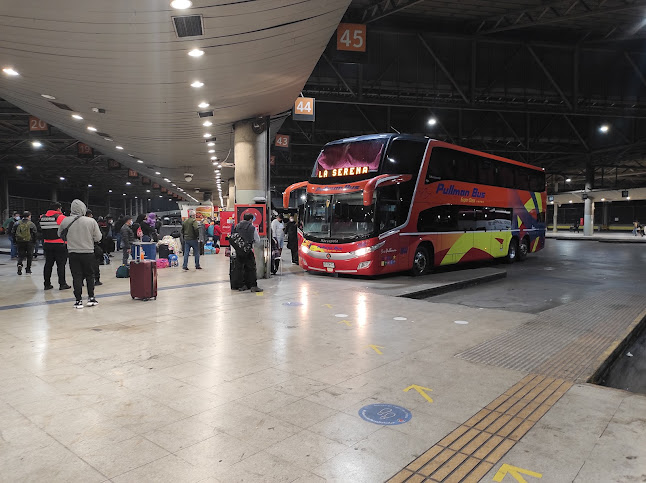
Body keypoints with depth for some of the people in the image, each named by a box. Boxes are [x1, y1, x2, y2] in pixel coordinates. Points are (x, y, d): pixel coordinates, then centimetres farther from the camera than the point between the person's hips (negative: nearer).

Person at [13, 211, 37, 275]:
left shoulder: (17, 223, 4)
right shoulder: (31, 224, -6)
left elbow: (13, 233, 5)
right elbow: (35, 233, -10)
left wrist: (15, 241, 14)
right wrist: (34, 240, 4)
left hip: (19, 242, 2)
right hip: (29, 242, -2)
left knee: (20, 255, 10)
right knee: (29, 255, 11)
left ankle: (19, 264, -17)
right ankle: (28, 269, 15)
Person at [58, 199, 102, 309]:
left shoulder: (65, 221, -6)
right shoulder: (91, 221, -10)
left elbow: (60, 234, 9)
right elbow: (98, 238, -6)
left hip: (73, 253, 1)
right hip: (88, 252, -1)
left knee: (77, 277, 7)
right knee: (90, 275, 13)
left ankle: (78, 300, 7)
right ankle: (91, 298, 15)